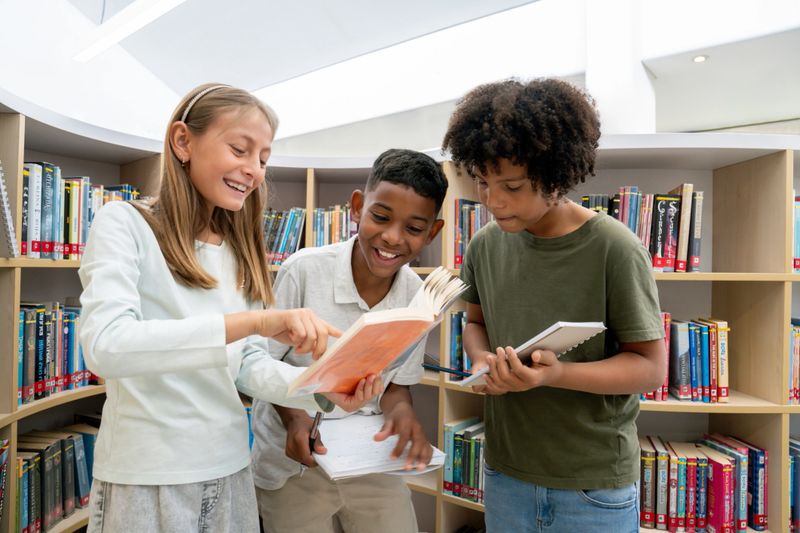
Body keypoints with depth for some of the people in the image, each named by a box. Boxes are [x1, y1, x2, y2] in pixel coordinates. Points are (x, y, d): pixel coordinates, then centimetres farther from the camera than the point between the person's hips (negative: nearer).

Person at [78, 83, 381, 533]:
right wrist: (254, 321, -35)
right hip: (145, 477, -5)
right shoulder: (123, 224, -9)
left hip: (230, 470, 5)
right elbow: (104, 345, -25)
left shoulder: (241, 251, 8)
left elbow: (251, 365, 3)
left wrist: (326, 392, -15)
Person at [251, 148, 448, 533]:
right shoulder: (305, 270, -20)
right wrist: (294, 417, -25)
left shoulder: (419, 298, -9)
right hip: (294, 462, -2)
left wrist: (401, 411, -19)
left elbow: (396, 384, 2)